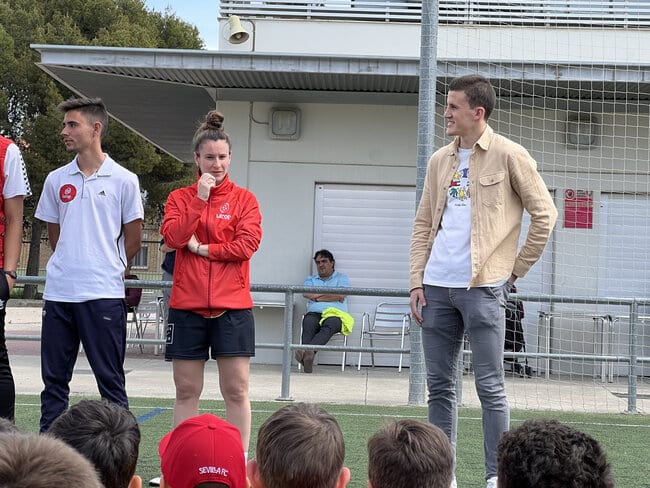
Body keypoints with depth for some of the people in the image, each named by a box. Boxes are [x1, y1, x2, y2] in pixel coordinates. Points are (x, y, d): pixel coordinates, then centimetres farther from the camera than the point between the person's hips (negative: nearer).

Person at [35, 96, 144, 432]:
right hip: (58, 292, 4)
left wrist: (106, 270, 9)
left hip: (104, 294, -4)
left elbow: (132, 243, 5)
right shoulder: (56, 180, 10)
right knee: (53, 379, 8)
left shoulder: (124, 181, 0)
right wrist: (68, 268, 13)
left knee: (110, 379, 0)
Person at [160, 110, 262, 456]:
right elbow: (173, 237, -8)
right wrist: (200, 199, -12)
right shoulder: (180, 197, 8)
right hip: (187, 305, 2)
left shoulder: (243, 199, 5)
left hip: (232, 306, -1)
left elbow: (248, 243, -8)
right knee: (186, 391, 6)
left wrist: (203, 249, -8)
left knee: (236, 391, -1)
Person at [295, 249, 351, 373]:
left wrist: (317, 297, 4)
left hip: (335, 313, -2)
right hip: (314, 313, 2)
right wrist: (331, 294, 3)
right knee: (308, 323, -36)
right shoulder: (310, 279, 29)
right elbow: (306, 294, 5)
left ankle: (310, 350, -64)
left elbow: (340, 295, 1)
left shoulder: (341, 278, 22)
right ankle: (307, 354, -58)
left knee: (329, 325, -38)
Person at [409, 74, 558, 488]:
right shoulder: (440, 161, 13)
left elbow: (545, 215, -3)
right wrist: (417, 280, 8)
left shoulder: (508, 156, -4)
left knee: (490, 387, -3)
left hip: (482, 287, -6)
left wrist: (515, 270, -2)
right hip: (437, 286, 6)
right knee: (440, 386, 8)